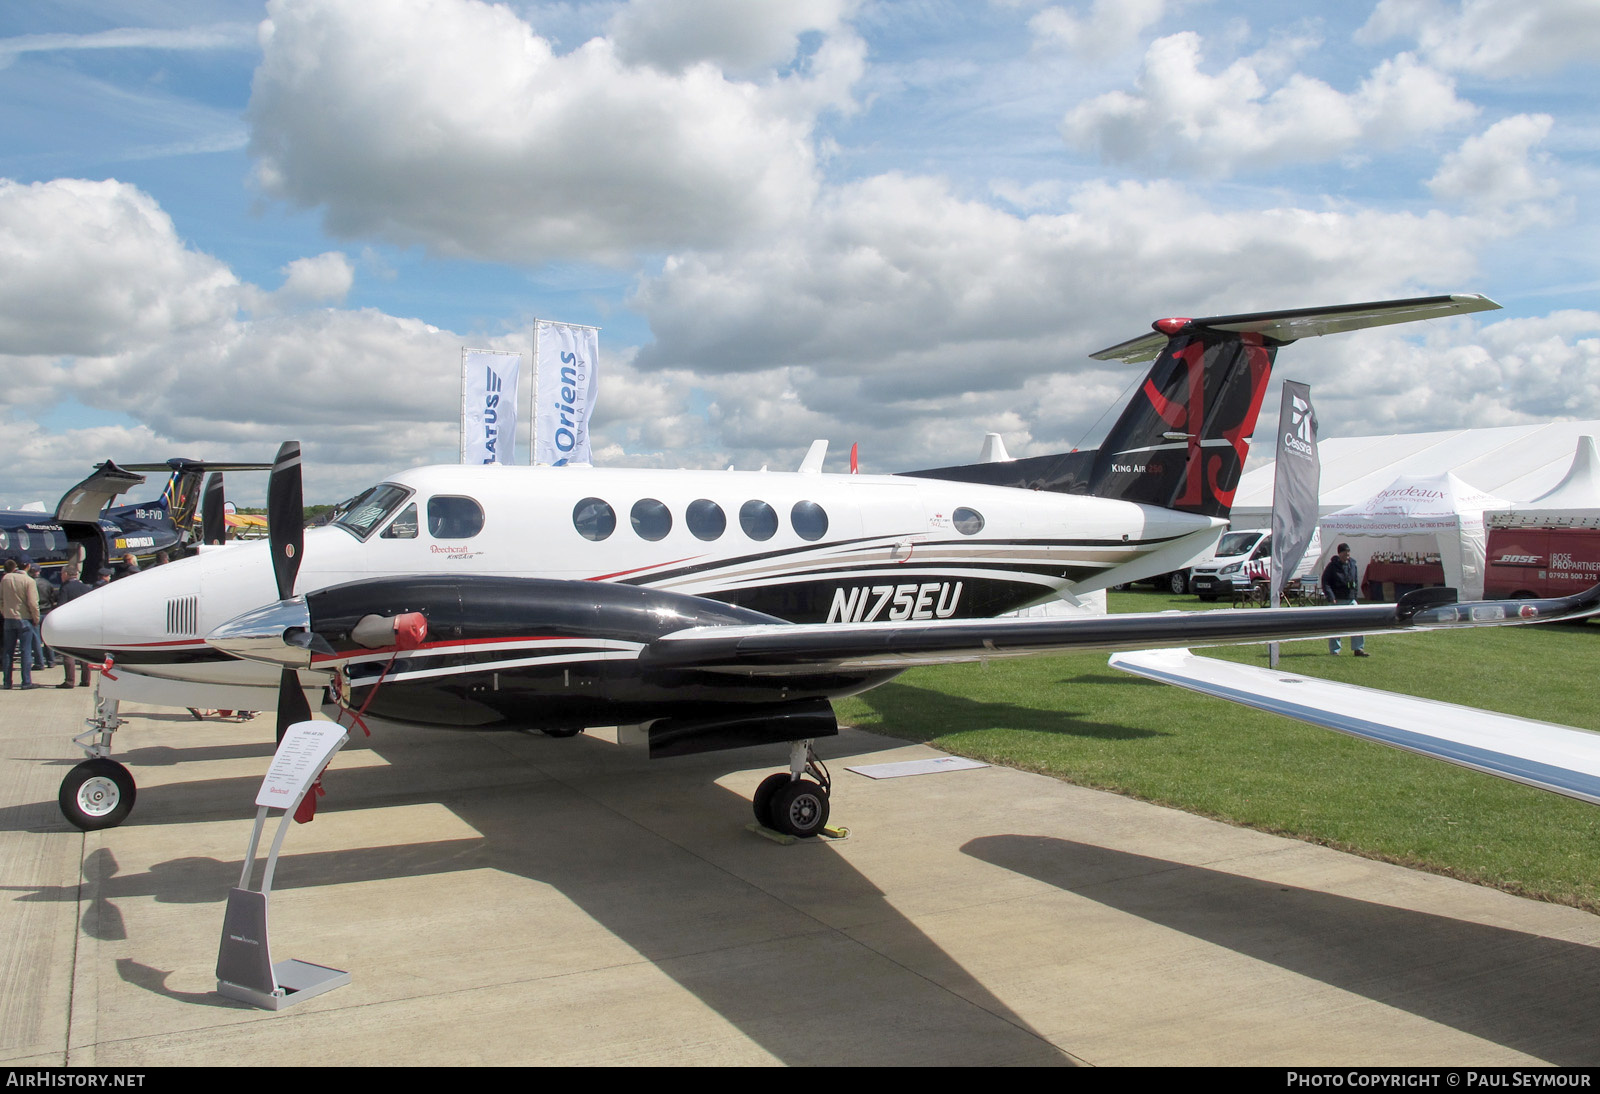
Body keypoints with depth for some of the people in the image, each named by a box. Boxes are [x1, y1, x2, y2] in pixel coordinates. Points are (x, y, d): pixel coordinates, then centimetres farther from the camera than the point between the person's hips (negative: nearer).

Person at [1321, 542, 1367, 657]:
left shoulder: (1352, 564, 9)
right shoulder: (1332, 566, -6)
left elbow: (1356, 581, 20)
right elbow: (1325, 583, -9)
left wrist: (1355, 593, 9)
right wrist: (1331, 598, -17)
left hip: (1351, 599, 4)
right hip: (1337, 600, -4)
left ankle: (1358, 648, 2)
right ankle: (1334, 650, 10)